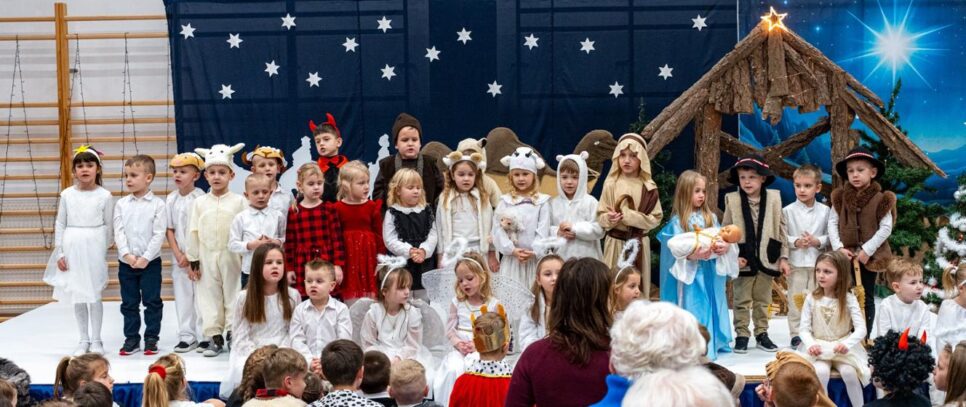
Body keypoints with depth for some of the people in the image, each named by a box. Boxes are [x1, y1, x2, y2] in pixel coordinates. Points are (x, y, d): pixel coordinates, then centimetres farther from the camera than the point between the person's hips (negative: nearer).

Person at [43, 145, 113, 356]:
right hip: (72, 249, 2)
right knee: (77, 296, 7)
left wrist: (102, 249, 4)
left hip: (94, 249, -2)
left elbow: (108, 225, 3)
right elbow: (60, 224, 4)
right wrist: (60, 253, 1)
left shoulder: (105, 196, -3)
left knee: (94, 295, 2)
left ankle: (96, 340, 13)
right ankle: (83, 340, 17)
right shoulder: (67, 195, 2)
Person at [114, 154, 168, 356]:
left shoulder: (158, 204, -5)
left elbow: (159, 235, -10)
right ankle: (131, 339, 18)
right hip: (126, 262, 3)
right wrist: (127, 255, -13)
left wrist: (145, 258, -15)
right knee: (129, 303, 9)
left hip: (150, 262, -3)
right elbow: (118, 233, -1)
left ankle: (151, 338, 12)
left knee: (152, 302, 3)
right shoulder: (121, 204, 4)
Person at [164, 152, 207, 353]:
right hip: (179, 257, 4)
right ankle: (187, 337, 15)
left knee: (201, 296, -1)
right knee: (182, 297, 8)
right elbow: (169, 230, 6)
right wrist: (178, 255, -4)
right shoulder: (171, 199, 6)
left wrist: (191, 256, -11)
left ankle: (204, 336, 7)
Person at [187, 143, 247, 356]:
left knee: (233, 294, 3)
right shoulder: (199, 202, 5)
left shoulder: (238, 201, -2)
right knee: (209, 295, 6)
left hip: (231, 256, -2)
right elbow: (193, 232, 6)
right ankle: (214, 336, 13)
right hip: (207, 256, 2)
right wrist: (193, 258, 4)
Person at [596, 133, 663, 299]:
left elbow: (655, 218, -7)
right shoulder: (611, 185, -3)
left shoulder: (648, 187, -4)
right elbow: (600, 216, 0)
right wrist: (610, 219, -23)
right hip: (615, 243, 0)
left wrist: (627, 216, -17)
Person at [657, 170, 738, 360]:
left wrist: (725, 246, -16)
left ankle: (713, 343, 20)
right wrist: (693, 254, -28)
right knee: (693, 308, -5)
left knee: (712, 306, 9)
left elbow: (721, 238, 7)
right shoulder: (677, 221, -5)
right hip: (690, 273, -5)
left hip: (711, 272, 5)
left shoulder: (711, 217, 10)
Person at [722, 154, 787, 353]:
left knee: (762, 299, 13)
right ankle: (741, 335, 14)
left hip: (766, 259, 2)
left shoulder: (774, 197, 0)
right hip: (743, 260, -2)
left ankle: (762, 334, 23)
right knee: (742, 300, 6)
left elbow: (781, 228, 3)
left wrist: (783, 256, 2)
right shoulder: (732, 199, -5)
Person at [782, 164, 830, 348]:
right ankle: (796, 334, 10)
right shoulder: (788, 211, -2)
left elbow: (830, 236, 3)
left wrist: (817, 241, -14)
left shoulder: (824, 211, 1)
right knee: (796, 299, 3)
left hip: (818, 262, 1)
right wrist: (795, 242, -18)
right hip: (795, 262, -1)